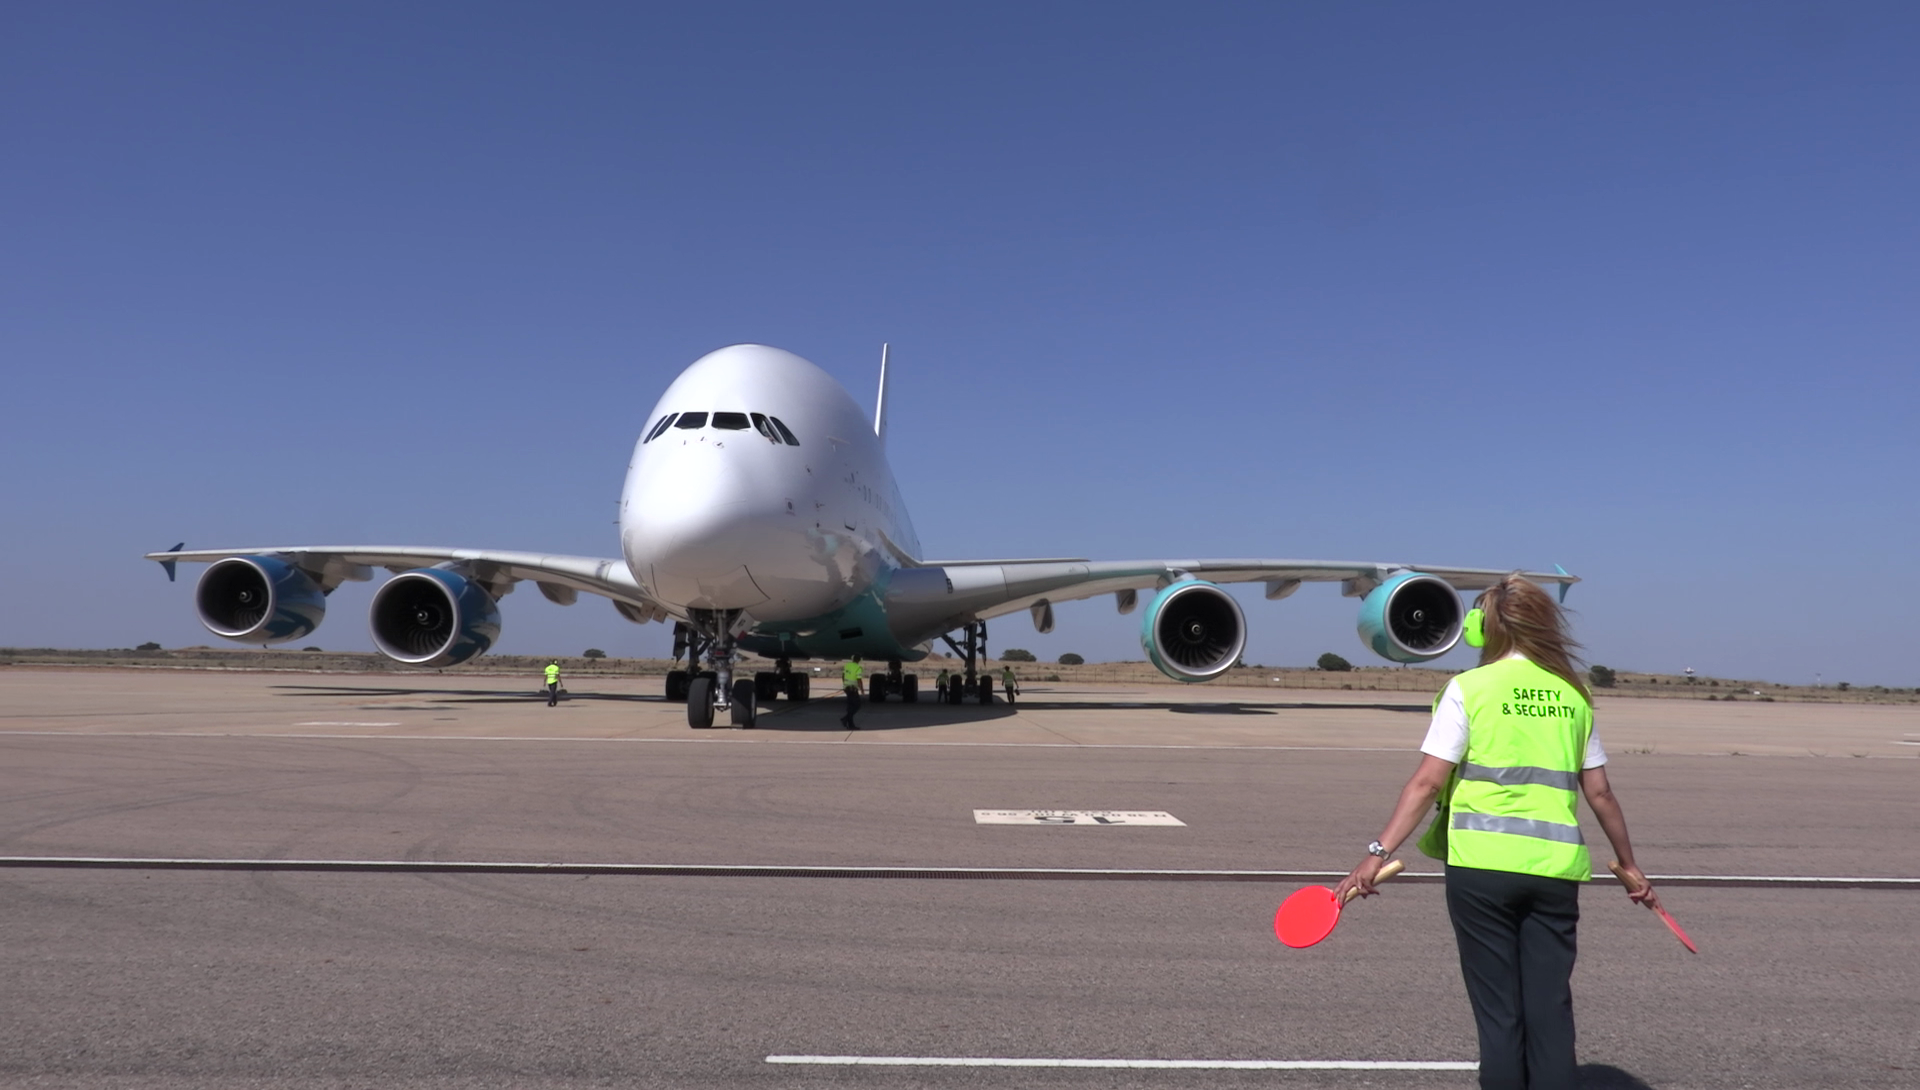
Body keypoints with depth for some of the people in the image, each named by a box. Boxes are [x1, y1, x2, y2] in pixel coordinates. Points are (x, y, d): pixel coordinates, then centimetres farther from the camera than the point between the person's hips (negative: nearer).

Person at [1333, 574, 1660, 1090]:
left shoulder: (1469, 688, -3)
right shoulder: (1572, 695, 8)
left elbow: (1427, 783, -10)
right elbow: (1600, 792, 13)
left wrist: (1378, 853, -9)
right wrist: (1629, 864, 26)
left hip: (1482, 867, -3)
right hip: (1555, 870, 3)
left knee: (1499, 1014, 8)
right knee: (1551, 1013, 10)